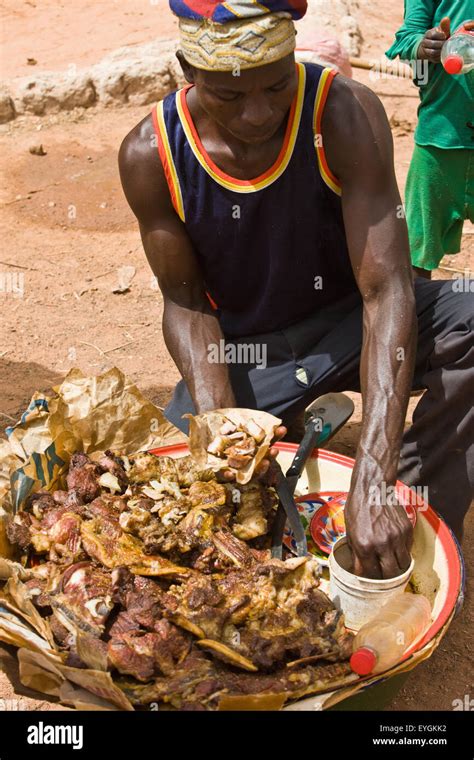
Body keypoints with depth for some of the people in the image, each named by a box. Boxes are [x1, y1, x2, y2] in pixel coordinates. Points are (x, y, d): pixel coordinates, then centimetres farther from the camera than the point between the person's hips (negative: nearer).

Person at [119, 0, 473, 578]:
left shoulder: (346, 115, -23)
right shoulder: (149, 155, -17)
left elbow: (386, 291, -30)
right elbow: (186, 303, -9)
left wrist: (370, 487, -39)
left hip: (348, 322, 0)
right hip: (242, 346, 1)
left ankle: (415, 517, -14)